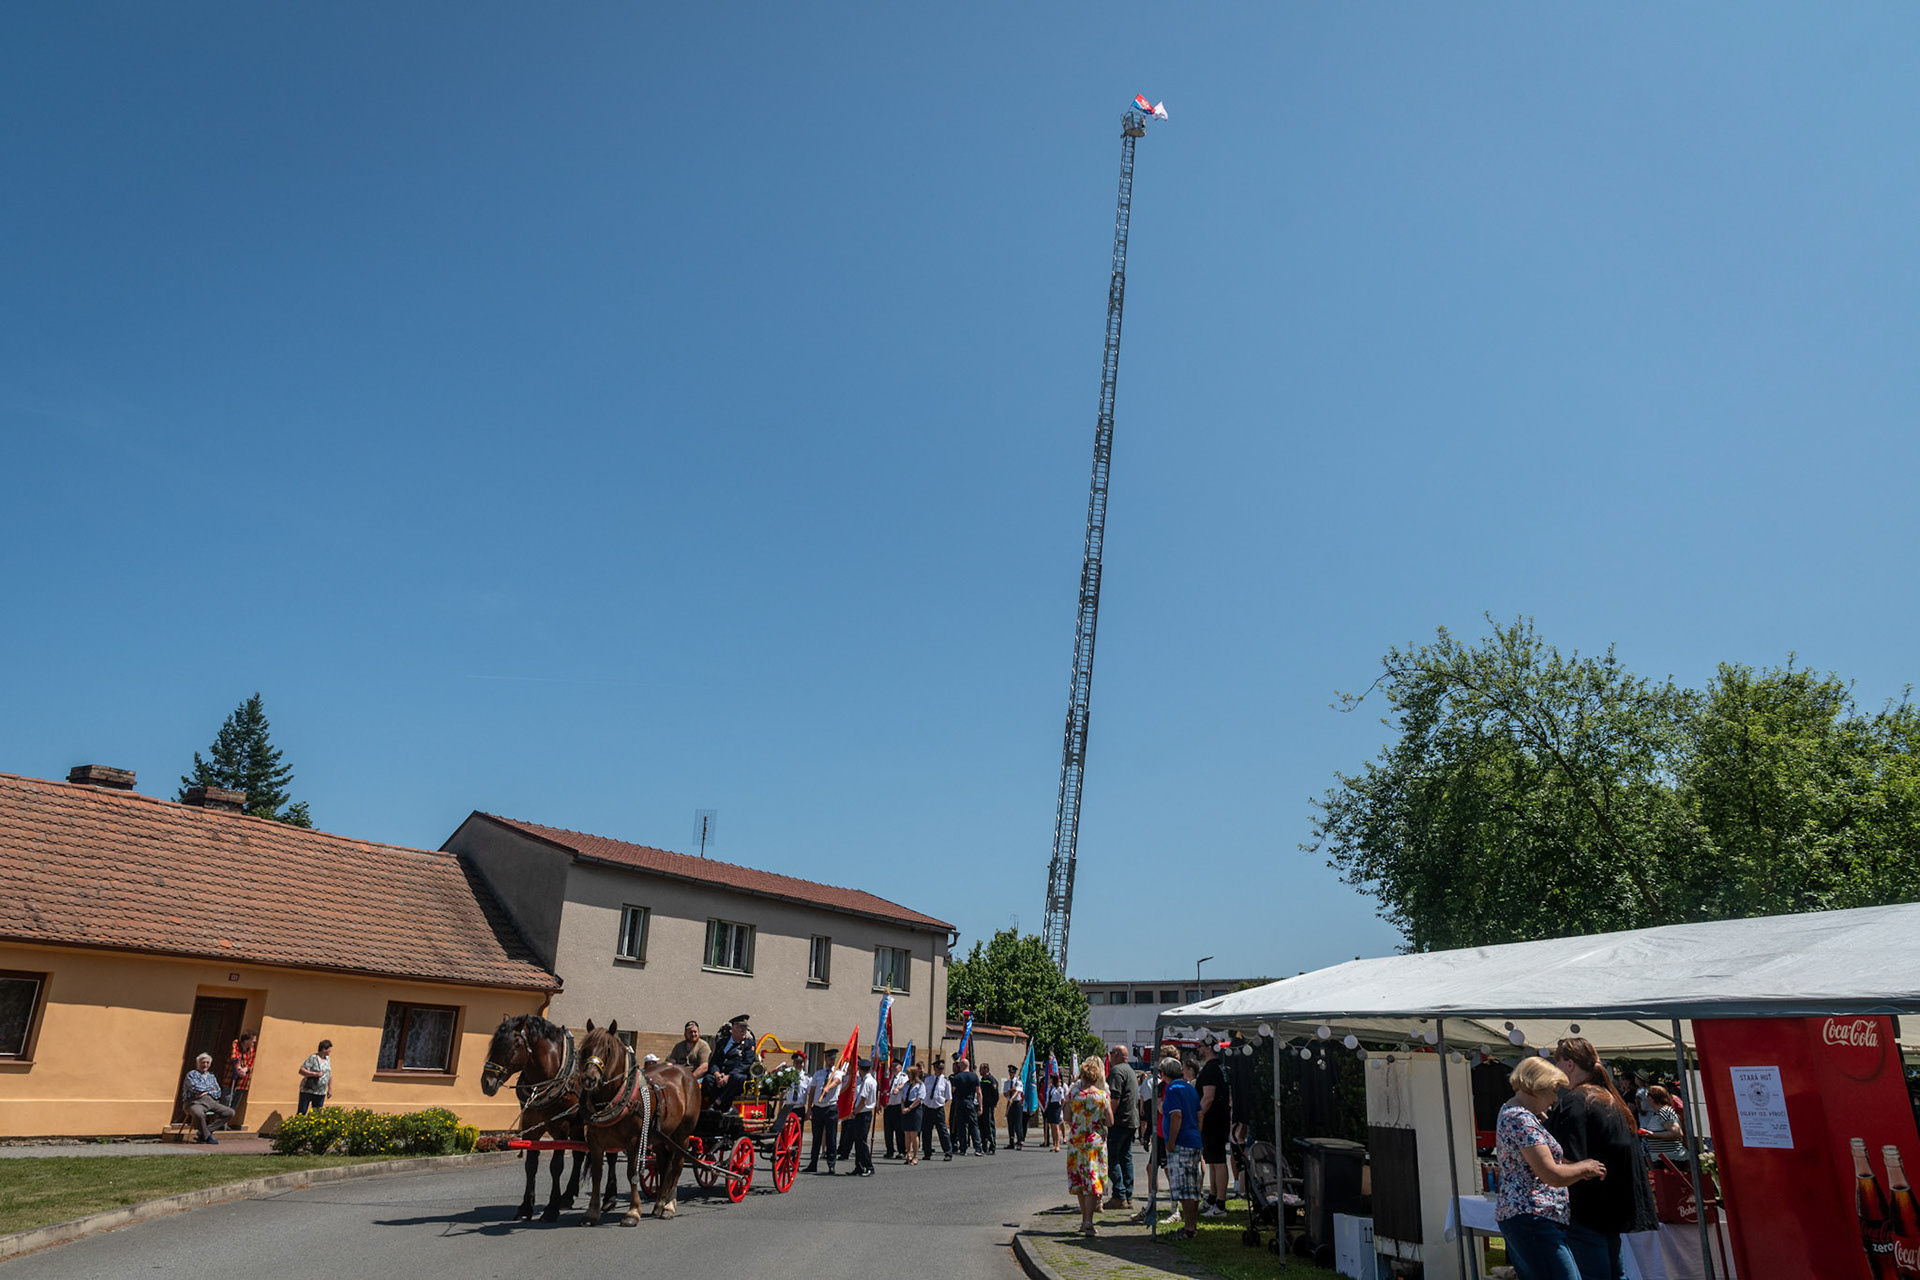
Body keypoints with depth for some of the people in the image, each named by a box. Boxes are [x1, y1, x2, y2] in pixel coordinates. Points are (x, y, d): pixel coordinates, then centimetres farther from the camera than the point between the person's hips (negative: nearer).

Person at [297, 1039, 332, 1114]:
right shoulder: (313, 1058, -11)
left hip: (321, 1093, 6)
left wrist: (330, 1089, 16)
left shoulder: (327, 1059, 10)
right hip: (308, 1091, -6)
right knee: (301, 1113, -1)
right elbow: (301, 1071, -17)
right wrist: (315, 1074, -25)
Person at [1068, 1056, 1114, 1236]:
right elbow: (1110, 1122, -7)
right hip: (1096, 1141, -2)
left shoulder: (1073, 1093, -5)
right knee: (1093, 1181, 2)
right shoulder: (1103, 1095, -8)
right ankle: (1088, 1222, -5)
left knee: (1079, 1180, 15)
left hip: (1076, 1141, 2)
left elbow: (1067, 1118, 1)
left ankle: (1085, 1219, 24)